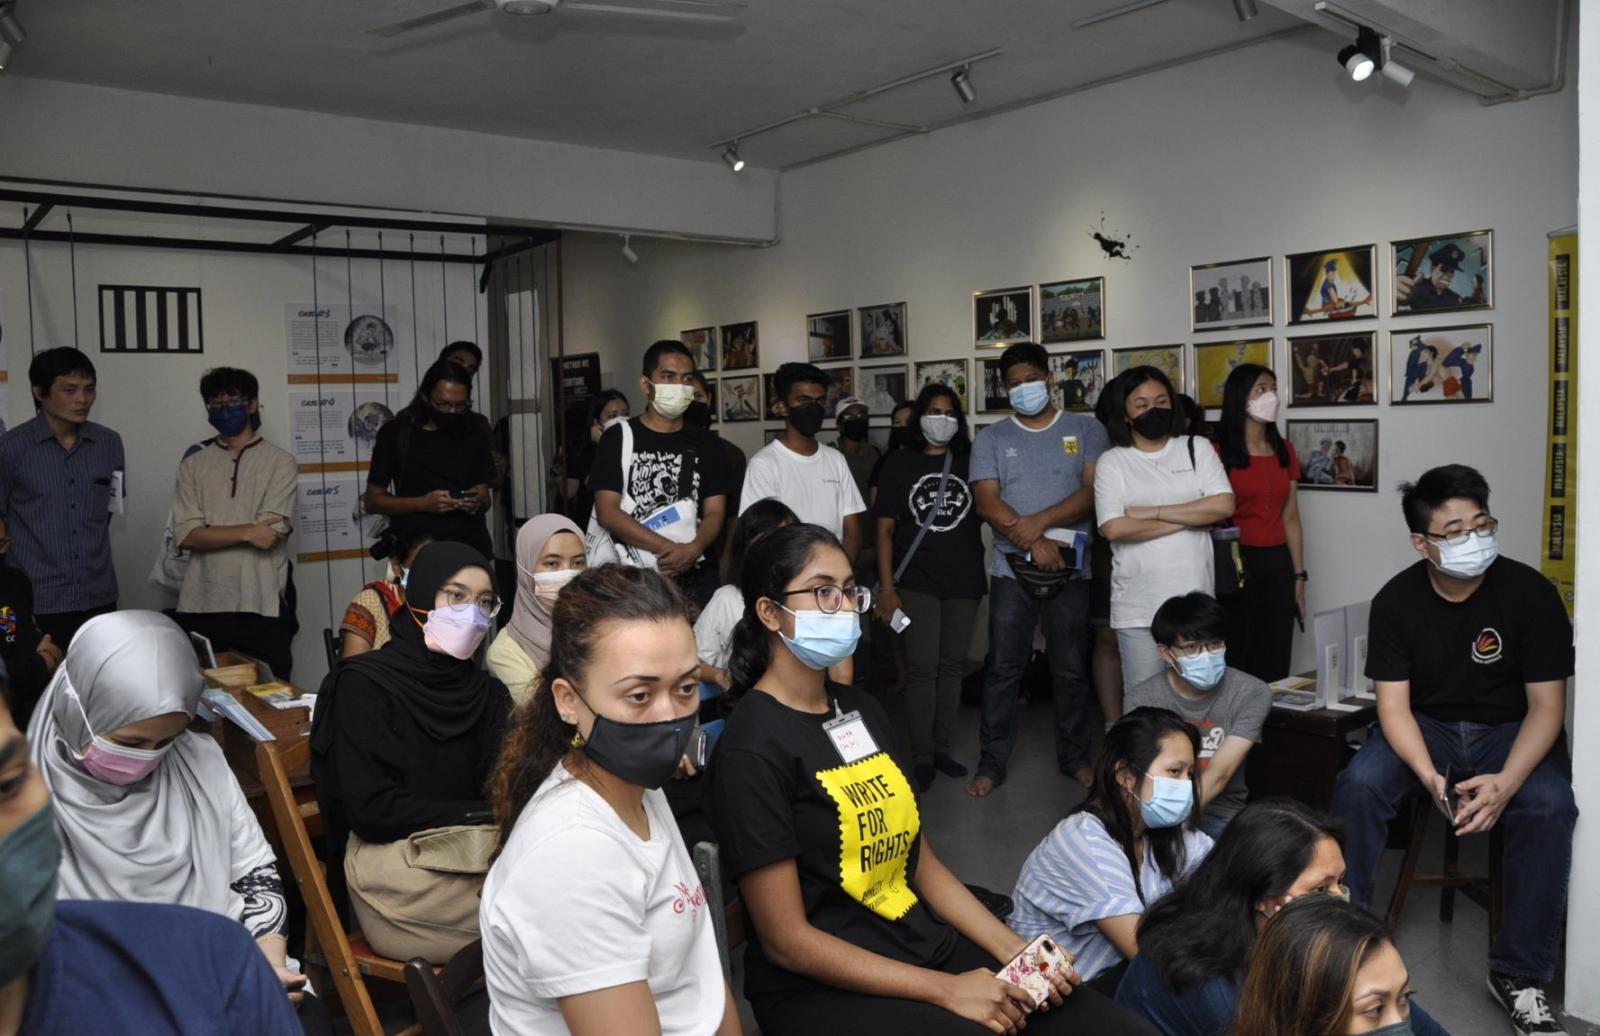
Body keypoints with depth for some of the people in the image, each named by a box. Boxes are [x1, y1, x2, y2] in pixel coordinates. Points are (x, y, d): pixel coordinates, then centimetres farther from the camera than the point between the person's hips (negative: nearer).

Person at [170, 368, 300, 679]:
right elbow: (185, 535, -3)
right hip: (202, 606, 2)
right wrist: (247, 532, -12)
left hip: (262, 606, -2)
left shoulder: (281, 463, 1)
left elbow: (272, 534, -10)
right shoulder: (193, 466, 9)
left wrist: (211, 535, -4)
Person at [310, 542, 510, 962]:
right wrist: (476, 814, -11)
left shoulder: (487, 692, 17)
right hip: (391, 865, -6)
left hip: (475, 851, 6)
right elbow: (368, 808, -10)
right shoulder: (364, 683, -1)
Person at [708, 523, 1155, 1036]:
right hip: (822, 985, -6)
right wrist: (946, 990, -16)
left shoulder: (862, 710, 9)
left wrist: (1014, 950, 0)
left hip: (928, 943, 7)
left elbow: (921, 863, 12)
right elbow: (786, 940, -16)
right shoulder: (754, 748, -15)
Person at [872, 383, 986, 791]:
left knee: (952, 665, 8)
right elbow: (884, 529, 0)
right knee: (922, 668, -4)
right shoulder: (900, 464, 3)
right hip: (916, 582, -2)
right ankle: (922, 756, 5)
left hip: (964, 582, 2)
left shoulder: (971, 461, 6)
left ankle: (942, 749, 20)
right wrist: (886, 588, -7)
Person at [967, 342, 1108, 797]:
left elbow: (1093, 491, -6)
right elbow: (987, 502, -4)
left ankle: (1075, 756, 24)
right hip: (1011, 569, 0)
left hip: (1071, 569, 0)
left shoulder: (1086, 429, 5)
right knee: (1002, 670, 3)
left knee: (1071, 669, 9)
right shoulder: (991, 438, 6)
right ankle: (992, 762, 12)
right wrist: (1034, 543, -15)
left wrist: (1040, 521, -18)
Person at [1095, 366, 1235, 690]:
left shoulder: (1197, 448, 9)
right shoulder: (1112, 462, 2)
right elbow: (1114, 528, -12)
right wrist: (1191, 518, -6)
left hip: (1194, 600, 2)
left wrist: (1153, 512, -8)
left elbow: (1224, 505, -5)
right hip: (1138, 606, -2)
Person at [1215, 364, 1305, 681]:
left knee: (1276, 661, 8)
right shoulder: (1219, 453, -6)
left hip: (1278, 563, 5)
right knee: (1236, 658, 2)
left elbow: (1290, 518, 12)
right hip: (1237, 562, -5)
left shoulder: (1284, 451, 11)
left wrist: (1299, 574, 9)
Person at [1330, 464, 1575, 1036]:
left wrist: (1506, 781, -31)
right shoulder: (1396, 600, -11)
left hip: (1510, 729, -1)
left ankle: (1519, 975, -14)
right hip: (1426, 726, 1)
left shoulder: (1530, 592, -15)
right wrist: (1429, 776, -31)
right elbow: (1393, 704, -12)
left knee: (1550, 807, -31)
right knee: (1358, 786, -27)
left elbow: (1546, 705, -14)